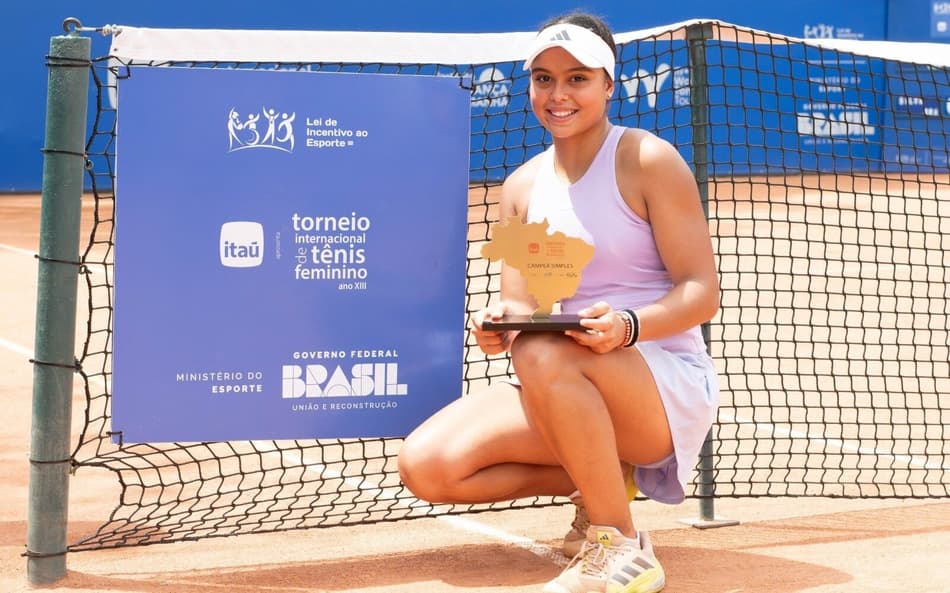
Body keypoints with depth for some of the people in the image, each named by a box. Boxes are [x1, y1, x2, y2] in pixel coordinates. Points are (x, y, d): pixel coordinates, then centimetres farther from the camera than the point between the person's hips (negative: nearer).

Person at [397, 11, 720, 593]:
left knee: (545, 355, -38)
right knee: (426, 464, -14)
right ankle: (598, 482, 5)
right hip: (565, 391, 6)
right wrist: (500, 324, -20)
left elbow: (703, 292, -11)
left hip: (668, 384, -5)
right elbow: (520, 307, 5)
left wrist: (628, 324, -30)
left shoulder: (648, 160, -6)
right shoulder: (523, 186, 9)